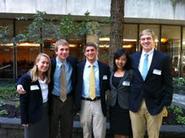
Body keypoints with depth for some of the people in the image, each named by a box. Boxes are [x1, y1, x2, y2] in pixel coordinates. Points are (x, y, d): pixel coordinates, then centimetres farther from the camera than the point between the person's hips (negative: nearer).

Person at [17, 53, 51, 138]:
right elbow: (23, 100, -14)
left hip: (46, 111, 6)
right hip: (33, 113, -5)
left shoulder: (48, 77, 4)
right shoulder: (27, 78, -15)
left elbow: (49, 95, 6)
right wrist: (24, 119, -14)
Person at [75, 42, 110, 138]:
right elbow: (76, 84, 6)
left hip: (99, 103, -1)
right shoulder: (79, 67, 1)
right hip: (84, 103, 1)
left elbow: (108, 85, 6)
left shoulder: (104, 67, -1)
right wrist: (76, 102, 1)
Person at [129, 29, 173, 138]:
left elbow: (168, 84, -3)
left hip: (155, 105, -2)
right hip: (135, 104, 3)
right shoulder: (133, 57, 6)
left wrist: (166, 103, -7)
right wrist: (129, 100, 6)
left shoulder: (164, 58, -4)